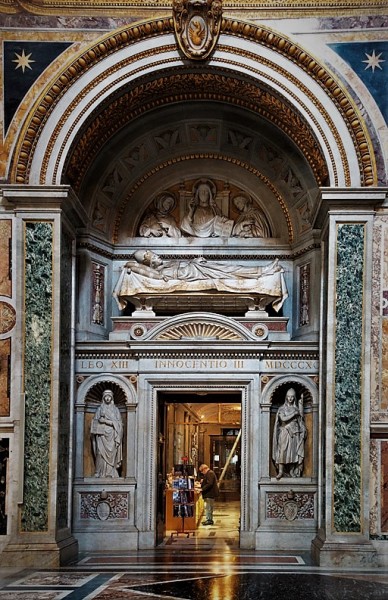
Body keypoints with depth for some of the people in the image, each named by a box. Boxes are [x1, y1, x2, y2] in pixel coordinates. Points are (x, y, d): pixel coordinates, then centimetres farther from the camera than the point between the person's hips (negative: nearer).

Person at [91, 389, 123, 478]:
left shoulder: (115, 409, 13)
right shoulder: (100, 408, 12)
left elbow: (119, 423, 7)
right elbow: (96, 421, 3)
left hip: (112, 435, 1)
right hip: (102, 434, -1)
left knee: (112, 454, -7)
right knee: (102, 453, -11)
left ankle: (111, 473, -8)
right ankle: (101, 474, -11)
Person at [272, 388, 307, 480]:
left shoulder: (296, 407, 13)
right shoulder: (282, 408, 4)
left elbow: (300, 417, -3)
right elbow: (283, 418, -12)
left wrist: (301, 404, -6)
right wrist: (293, 414, -9)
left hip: (295, 434, 3)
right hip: (285, 433, -3)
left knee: (294, 453, -1)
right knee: (282, 451, -11)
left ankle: (293, 472, 3)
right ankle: (280, 471, -10)